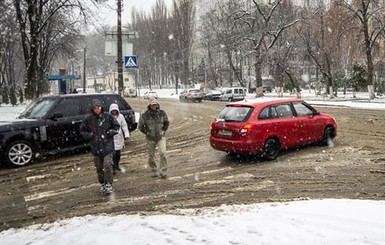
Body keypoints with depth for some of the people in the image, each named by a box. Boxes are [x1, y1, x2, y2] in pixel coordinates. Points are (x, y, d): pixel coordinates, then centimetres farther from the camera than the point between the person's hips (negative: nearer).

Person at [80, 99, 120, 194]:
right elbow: (82, 130, 11)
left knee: (108, 165, -11)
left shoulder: (107, 116, -3)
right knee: (99, 167, 10)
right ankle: (103, 184, 25)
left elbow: (117, 126, 8)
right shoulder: (88, 118, -1)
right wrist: (89, 135, -7)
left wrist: (111, 132, -9)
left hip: (107, 146, -2)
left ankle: (108, 185, -4)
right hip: (95, 147, 2)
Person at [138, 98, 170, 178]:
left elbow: (166, 123, 12)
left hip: (161, 137, 0)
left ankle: (163, 172, -5)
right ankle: (154, 171, 28)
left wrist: (163, 130, 1)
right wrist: (147, 133, -6)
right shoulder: (145, 115, -8)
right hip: (150, 138, 0)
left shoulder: (162, 113, -3)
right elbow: (140, 126, 2)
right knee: (151, 156, 9)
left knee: (163, 153, -14)